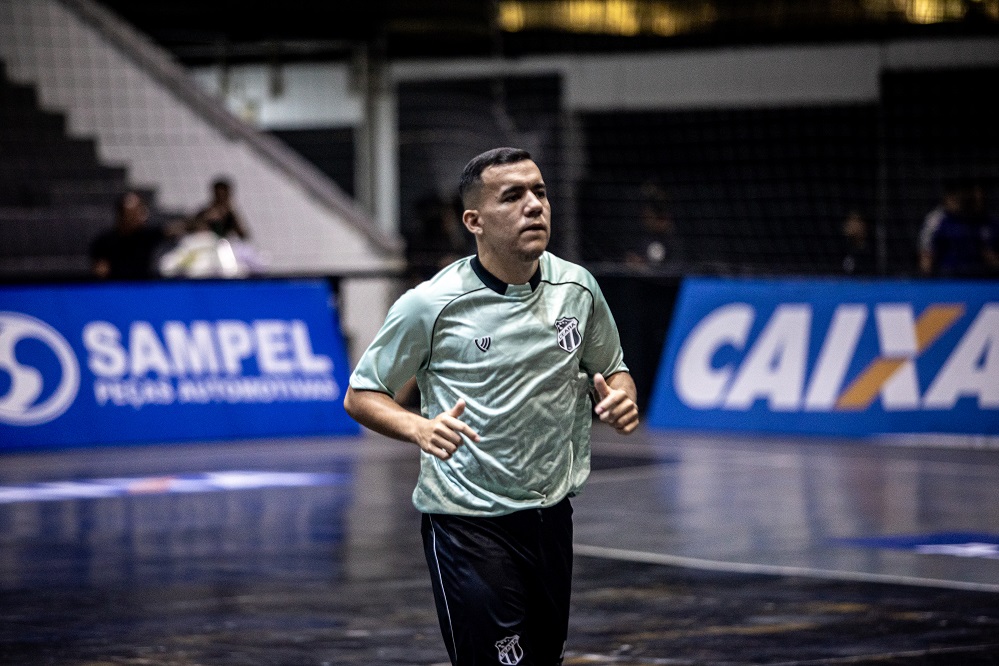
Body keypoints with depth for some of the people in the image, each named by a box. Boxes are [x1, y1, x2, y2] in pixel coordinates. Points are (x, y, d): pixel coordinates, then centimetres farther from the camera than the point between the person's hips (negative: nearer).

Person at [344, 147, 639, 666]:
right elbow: (361, 396, -3)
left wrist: (620, 400, -8)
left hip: (551, 515, 5)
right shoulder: (430, 305, -11)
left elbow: (612, 370, 16)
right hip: (466, 522, -5)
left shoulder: (577, 288, 1)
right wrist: (420, 429, -23)